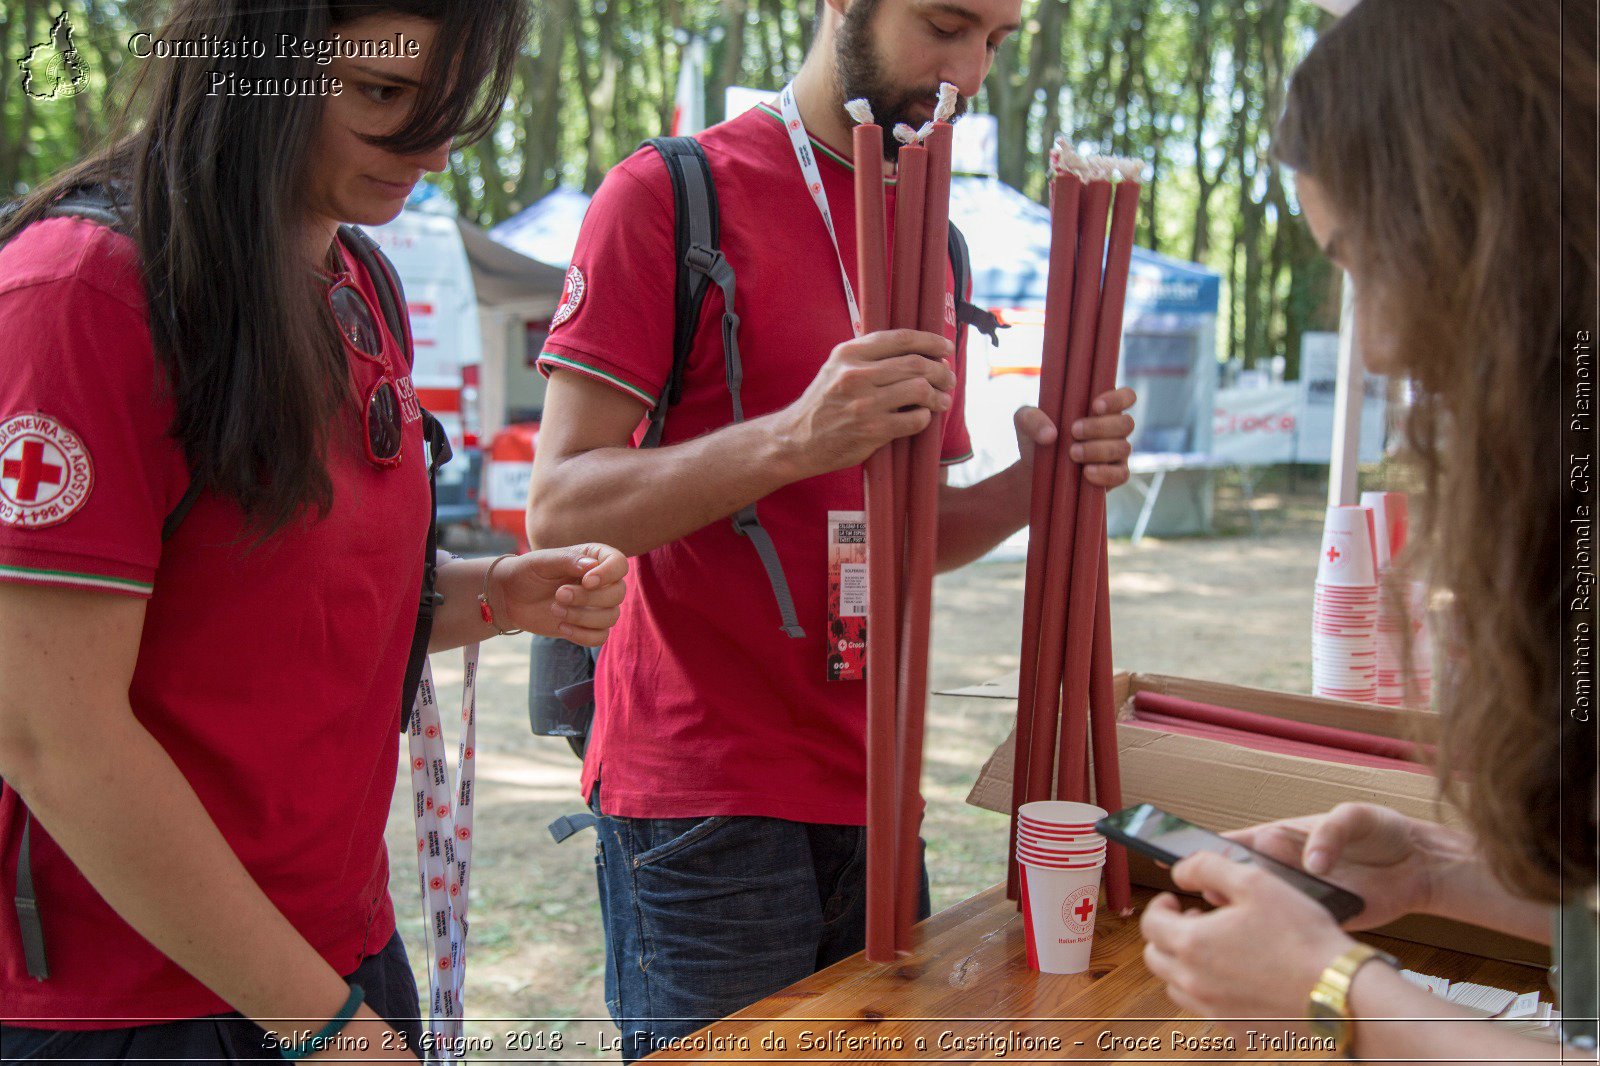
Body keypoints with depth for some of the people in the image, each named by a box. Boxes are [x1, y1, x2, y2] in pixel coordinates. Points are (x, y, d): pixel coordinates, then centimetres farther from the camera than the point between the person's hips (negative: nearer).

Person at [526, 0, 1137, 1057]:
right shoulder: (670, 193, -7)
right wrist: (796, 437, -26)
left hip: (872, 791, 6)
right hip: (704, 800, -6)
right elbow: (559, 508, -13)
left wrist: (1036, 481, -2)